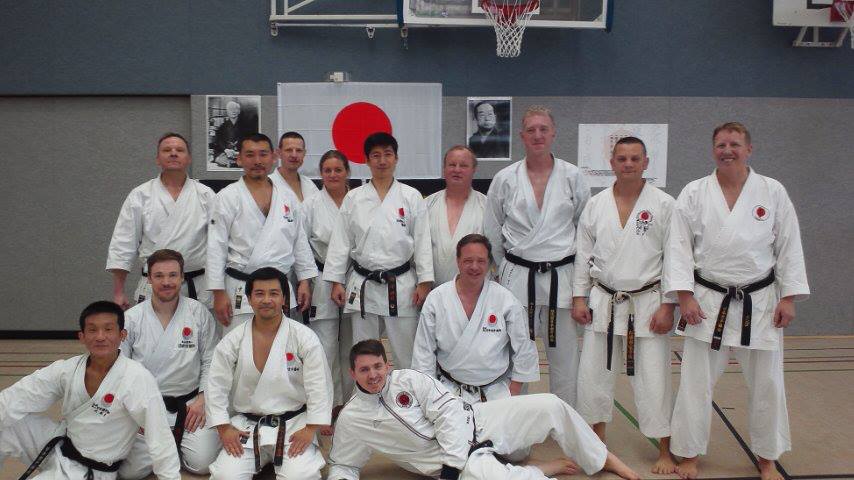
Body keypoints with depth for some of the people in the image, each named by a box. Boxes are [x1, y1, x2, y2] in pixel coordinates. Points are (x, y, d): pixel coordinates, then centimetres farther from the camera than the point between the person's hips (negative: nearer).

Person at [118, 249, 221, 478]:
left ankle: (176, 441, 21)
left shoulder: (199, 313, -2)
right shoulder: (131, 319, -2)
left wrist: (202, 399, -7)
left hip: (190, 403, 0)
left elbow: (210, 361, 3)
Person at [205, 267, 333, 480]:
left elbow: (319, 386, -8)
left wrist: (309, 430, -12)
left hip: (294, 425, -1)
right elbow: (216, 386, 3)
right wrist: (224, 429, -4)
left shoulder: (304, 337, -7)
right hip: (246, 426, 2)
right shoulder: (233, 340, -1)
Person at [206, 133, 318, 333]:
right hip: (241, 290, -4)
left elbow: (300, 241, 14)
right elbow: (216, 247, -5)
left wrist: (304, 281, 9)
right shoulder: (228, 197, -2)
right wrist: (219, 293, -9)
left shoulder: (288, 197, 10)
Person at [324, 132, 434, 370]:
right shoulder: (353, 198, 5)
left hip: (402, 285, -1)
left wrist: (424, 282, -5)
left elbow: (422, 241, 0)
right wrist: (336, 282, 2)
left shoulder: (411, 197, 1)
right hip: (363, 286, 2)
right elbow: (341, 241, 5)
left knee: (407, 354, 3)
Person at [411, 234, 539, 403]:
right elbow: (424, 351, 3)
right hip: (450, 389, 0)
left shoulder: (506, 300, -4)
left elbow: (524, 351, 3)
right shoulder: (436, 299, -3)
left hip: (495, 392, 0)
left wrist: (513, 396, 1)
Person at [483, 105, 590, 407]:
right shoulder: (505, 179, 1)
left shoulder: (573, 177, 1)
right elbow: (492, 233, 10)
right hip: (517, 277, 0)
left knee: (564, 355, 7)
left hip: (560, 277, 0)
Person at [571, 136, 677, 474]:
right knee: (593, 373, 9)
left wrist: (668, 306, -9)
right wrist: (579, 298, 4)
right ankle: (597, 441, 30)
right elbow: (583, 253, 7)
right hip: (604, 303, 3)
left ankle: (665, 451, 18)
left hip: (648, 303, -3)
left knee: (654, 380, 1)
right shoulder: (596, 204, 3)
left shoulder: (663, 205, -6)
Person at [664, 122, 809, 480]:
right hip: (708, 302, -1)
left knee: (767, 384, 11)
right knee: (696, 383, 4)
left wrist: (789, 298, -2)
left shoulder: (773, 192, 0)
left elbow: (789, 247, 2)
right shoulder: (694, 193, -2)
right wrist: (685, 296, -10)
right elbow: (679, 247, -4)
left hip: (760, 303, 1)